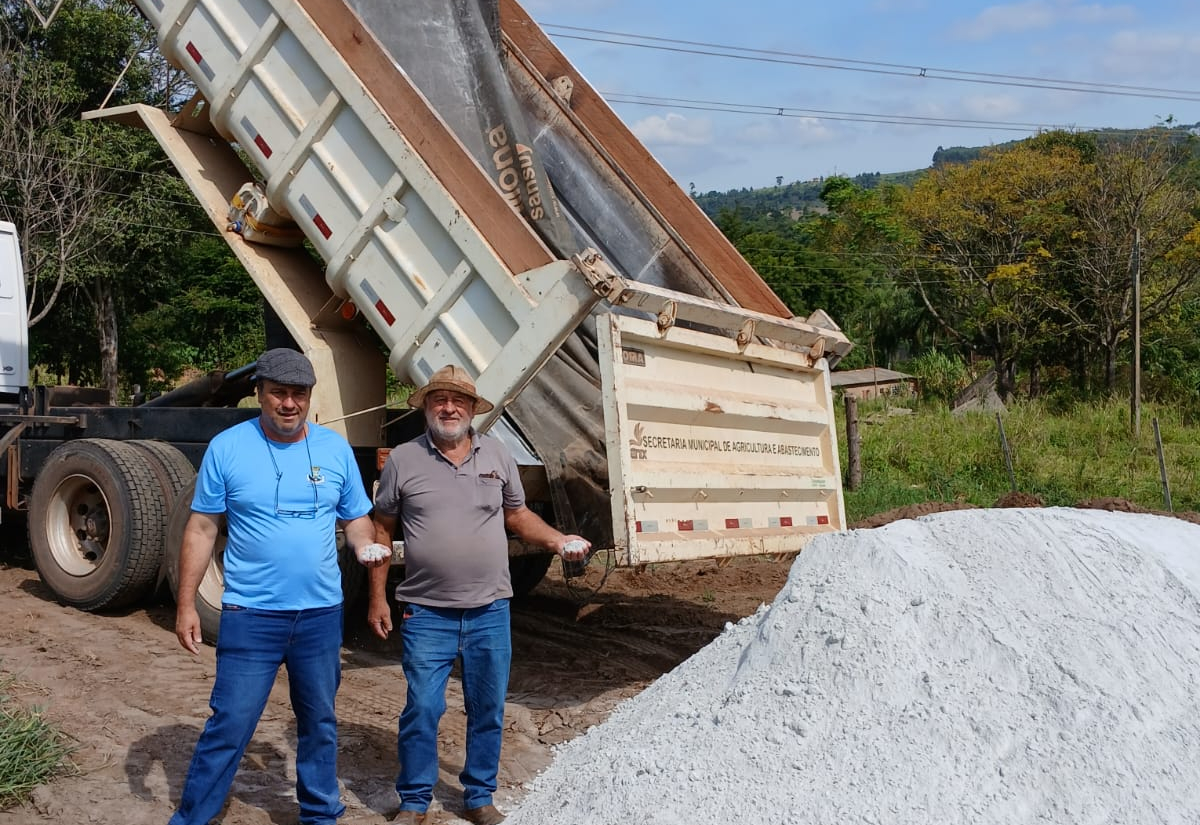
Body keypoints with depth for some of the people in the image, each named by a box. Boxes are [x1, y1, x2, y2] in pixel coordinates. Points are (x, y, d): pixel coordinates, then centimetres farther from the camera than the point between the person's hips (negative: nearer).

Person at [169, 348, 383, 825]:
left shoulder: (335, 449, 1)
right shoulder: (227, 447, -6)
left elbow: (356, 518, 9)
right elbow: (201, 529, -2)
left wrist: (367, 546, -14)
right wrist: (186, 604, -4)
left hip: (321, 613, 3)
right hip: (251, 615, -3)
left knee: (319, 722, 16)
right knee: (229, 726, 1)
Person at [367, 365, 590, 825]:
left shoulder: (497, 456, 4)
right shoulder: (403, 460, -2)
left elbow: (518, 515, 12)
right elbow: (381, 529, 4)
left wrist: (558, 541, -6)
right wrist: (377, 597, 1)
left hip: (490, 612, 3)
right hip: (427, 614, -2)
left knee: (488, 711, 12)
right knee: (422, 710, 2)